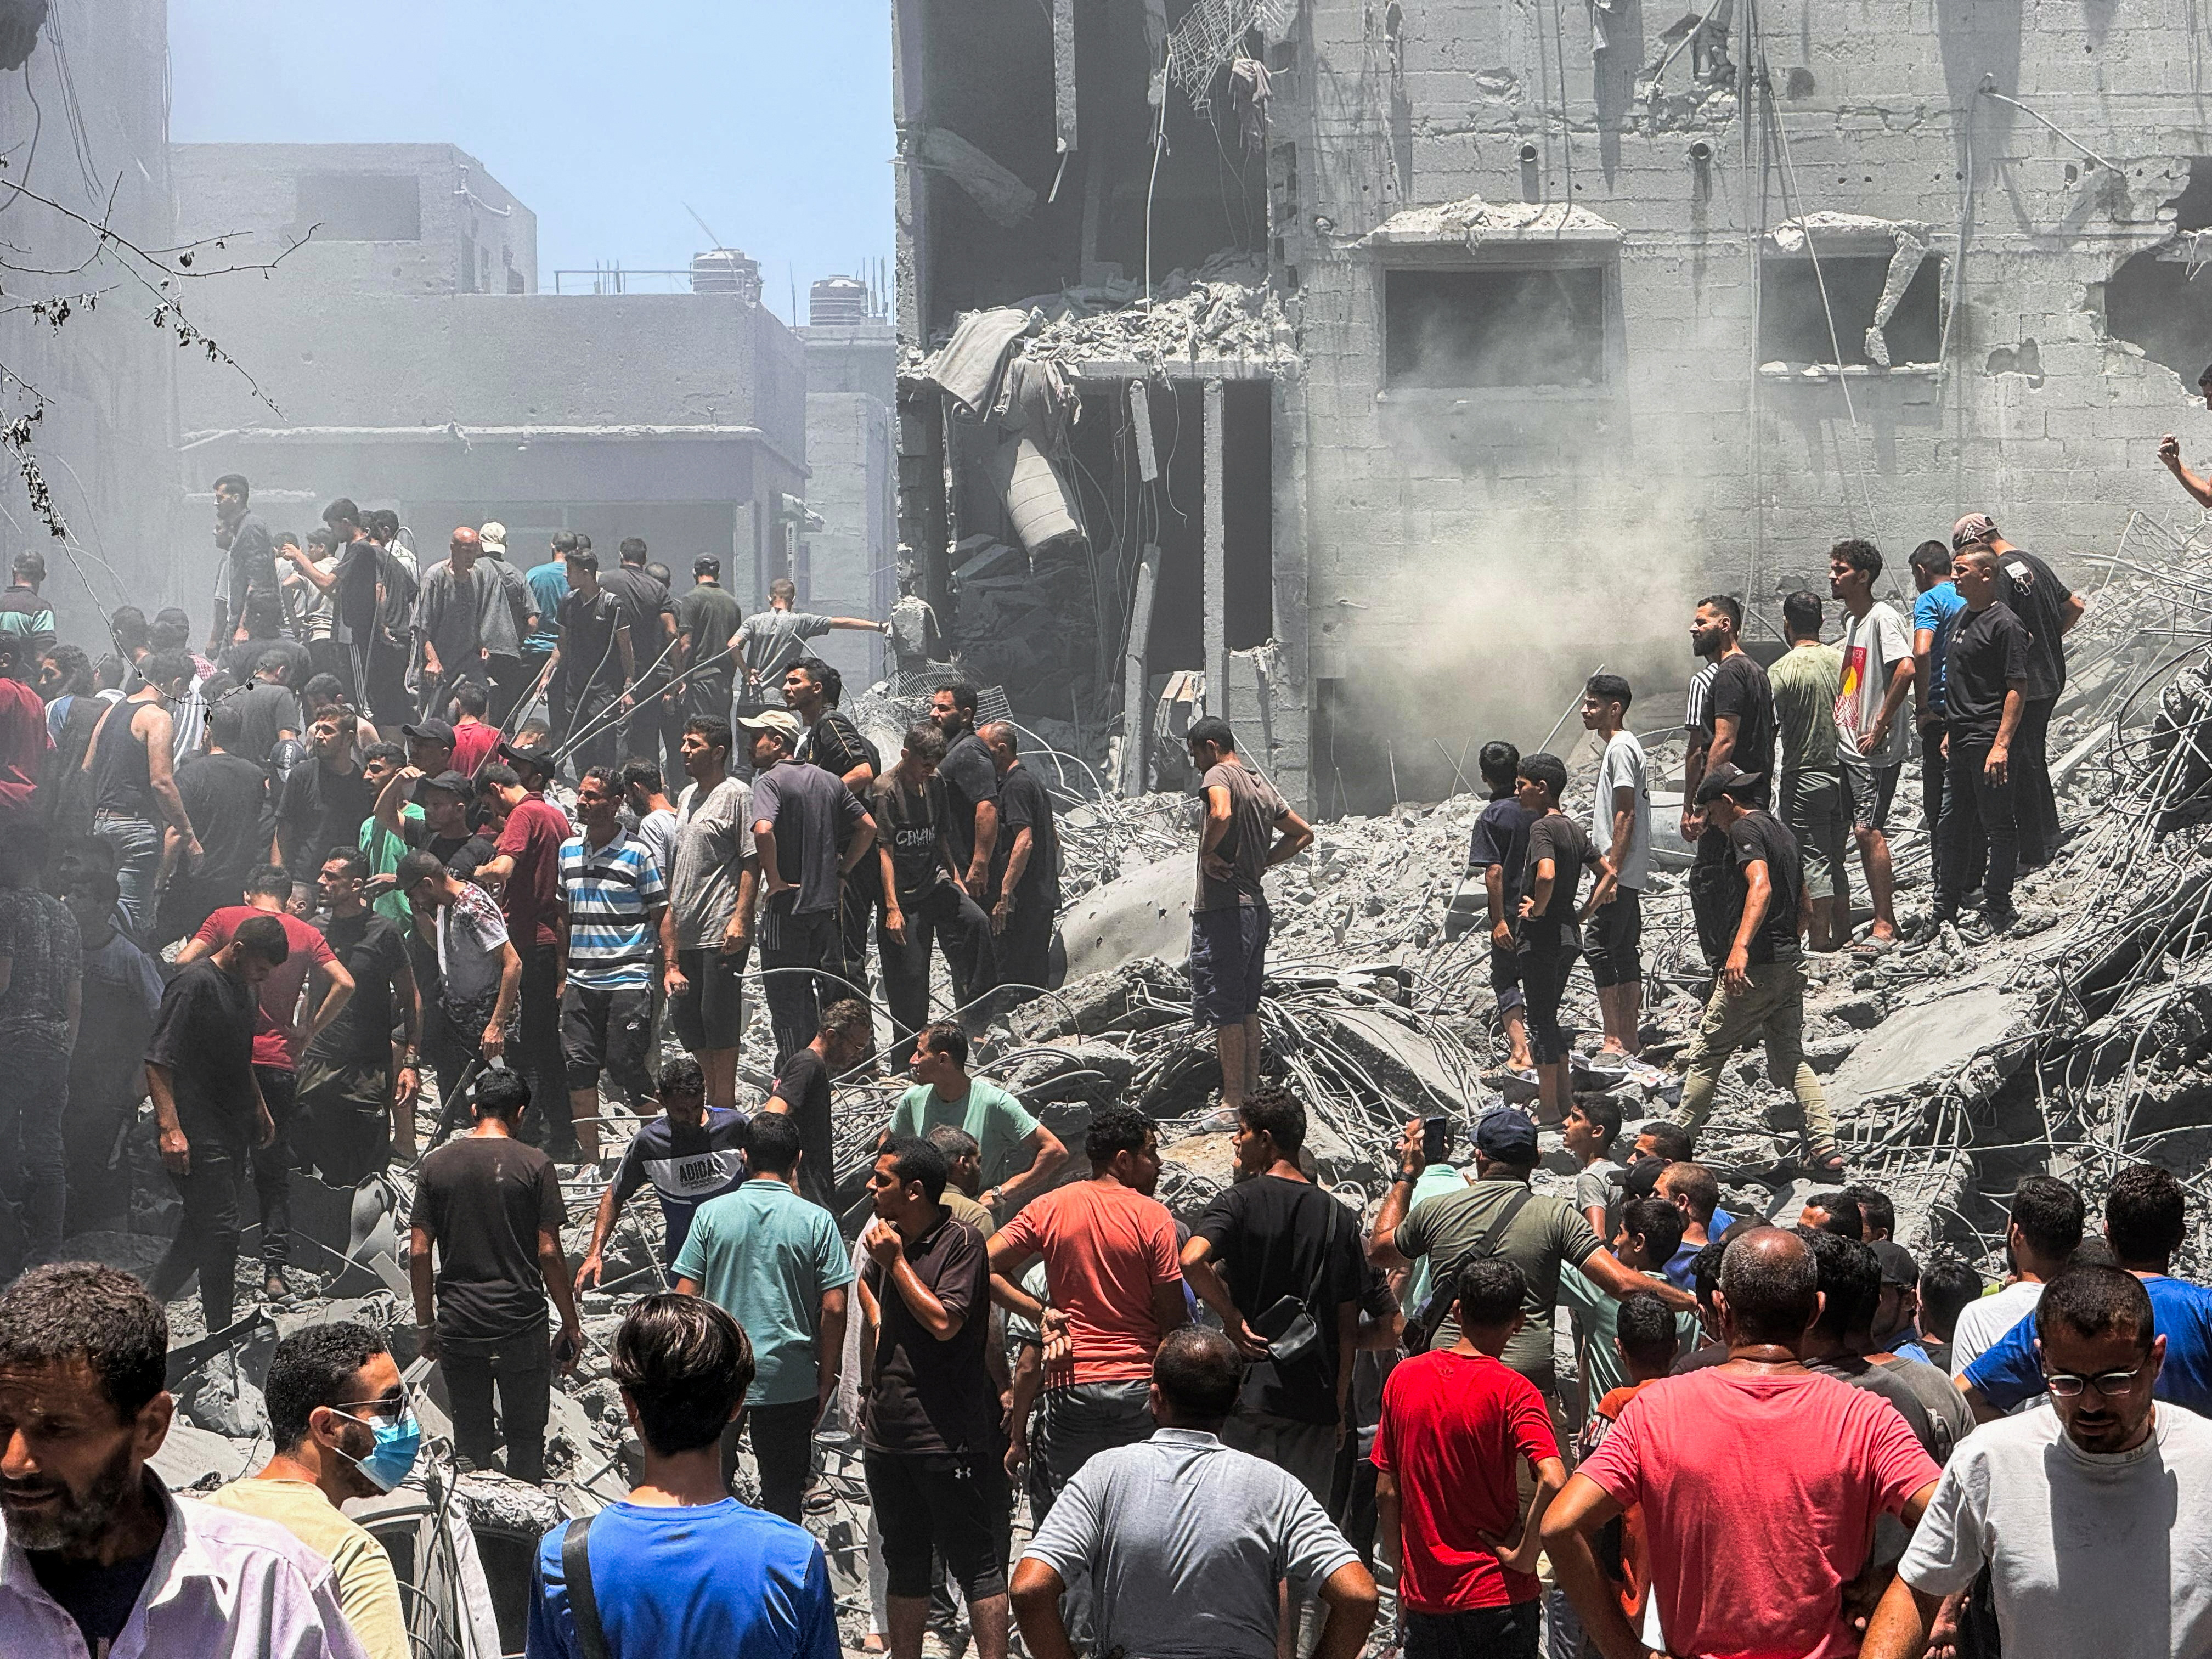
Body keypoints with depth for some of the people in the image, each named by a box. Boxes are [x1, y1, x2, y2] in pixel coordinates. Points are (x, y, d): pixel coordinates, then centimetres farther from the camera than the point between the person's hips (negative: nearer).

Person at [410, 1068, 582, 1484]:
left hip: (457, 1325, 3)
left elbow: (419, 1252, 1)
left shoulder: (436, 1164, 1)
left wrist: (425, 1324, 11)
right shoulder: (534, 1165, -8)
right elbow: (549, 1253, -10)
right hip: (521, 1325, -3)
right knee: (526, 1436, 10)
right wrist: (571, 1325, 0)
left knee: (470, 1438, 15)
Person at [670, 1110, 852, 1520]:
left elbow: (685, 1297, -3)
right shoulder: (816, 1220, -7)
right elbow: (834, 1307, -8)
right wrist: (827, 1378, 3)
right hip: (790, 1380, -1)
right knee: (783, 1496, 11)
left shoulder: (712, 1213, -5)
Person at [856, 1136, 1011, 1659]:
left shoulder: (960, 1242, -12)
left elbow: (945, 1321, -24)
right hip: (887, 1430, 8)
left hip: (947, 1434, -8)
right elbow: (868, 1283, 34)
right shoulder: (888, 1235, 11)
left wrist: (895, 1262, -17)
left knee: (975, 1563, -3)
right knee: (904, 1562, 17)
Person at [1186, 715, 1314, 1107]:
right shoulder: (1263, 785, 17)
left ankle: (1233, 1102, -4)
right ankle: (1251, 1094, 19)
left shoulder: (1219, 774, -9)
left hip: (1223, 912, -9)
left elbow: (1222, 814, -32)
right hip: (1257, 908, 9)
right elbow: (1304, 833, 25)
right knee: (1247, 1009, 15)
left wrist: (1207, 853, -15)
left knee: (1224, 1010, -5)